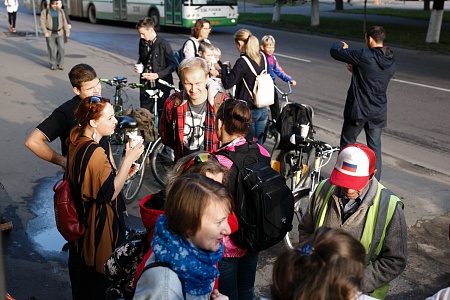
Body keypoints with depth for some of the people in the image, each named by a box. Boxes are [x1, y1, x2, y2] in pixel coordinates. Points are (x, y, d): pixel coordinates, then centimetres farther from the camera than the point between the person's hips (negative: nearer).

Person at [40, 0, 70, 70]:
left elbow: (64, 22, 4)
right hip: (50, 33, -2)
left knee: (61, 48, -6)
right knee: (52, 49, -1)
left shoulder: (60, 11, 3)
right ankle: (53, 64, 10)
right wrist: (45, 32, -18)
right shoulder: (45, 12, -5)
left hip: (59, 33, 2)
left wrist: (67, 32, -2)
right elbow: (42, 23, -8)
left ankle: (60, 64, 5)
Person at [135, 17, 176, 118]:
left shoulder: (163, 44, -12)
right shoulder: (142, 42, 5)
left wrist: (157, 75, -21)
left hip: (161, 85, -5)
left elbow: (172, 65, -11)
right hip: (146, 84, 5)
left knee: (162, 113, 4)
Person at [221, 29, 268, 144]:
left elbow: (227, 84, -18)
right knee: (258, 143, 16)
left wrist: (225, 67, -3)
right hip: (263, 109, 7)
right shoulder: (262, 57, 2)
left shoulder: (242, 62, -19)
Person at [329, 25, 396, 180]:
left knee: (347, 144, 11)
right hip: (378, 112, 6)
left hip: (358, 110, -5)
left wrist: (340, 45, 8)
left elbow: (334, 51, -14)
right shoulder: (391, 61, 3)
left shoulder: (364, 56, -19)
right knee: (375, 147, 13)